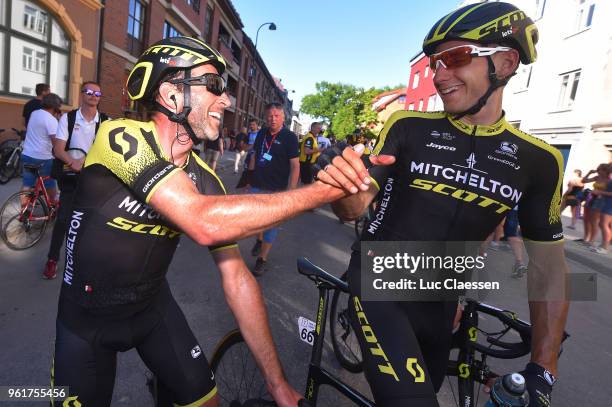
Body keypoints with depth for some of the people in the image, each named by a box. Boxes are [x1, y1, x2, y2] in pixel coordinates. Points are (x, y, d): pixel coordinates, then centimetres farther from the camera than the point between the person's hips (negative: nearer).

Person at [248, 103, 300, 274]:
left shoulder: (289, 137, -10)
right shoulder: (261, 133, 5)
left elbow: (295, 166, -13)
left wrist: (291, 191, -19)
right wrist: (249, 177, 15)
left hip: (277, 190, -5)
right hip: (257, 186, 5)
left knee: (272, 224, 2)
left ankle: (262, 259, 15)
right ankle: (259, 239, 46)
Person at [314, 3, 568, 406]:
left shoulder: (539, 160, -4)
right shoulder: (409, 127, -9)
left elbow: (548, 266, 1)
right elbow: (355, 208, -11)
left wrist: (543, 370, -2)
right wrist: (342, 184, -35)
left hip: (438, 299, 4)